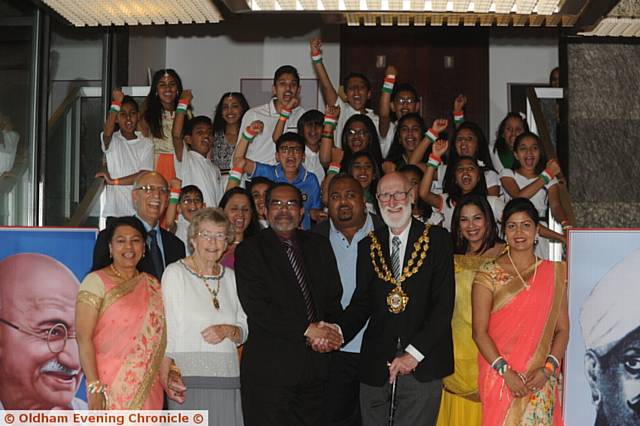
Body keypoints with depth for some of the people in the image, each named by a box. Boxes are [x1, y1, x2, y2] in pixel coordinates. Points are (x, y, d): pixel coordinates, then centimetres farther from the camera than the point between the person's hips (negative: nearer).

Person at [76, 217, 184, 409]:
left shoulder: (153, 285, 12)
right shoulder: (96, 281, -2)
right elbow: (83, 337, -9)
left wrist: (167, 378, 2)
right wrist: (94, 388, -17)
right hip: (110, 387, -4)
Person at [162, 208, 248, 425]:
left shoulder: (230, 277, 14)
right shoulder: (175, 273, 0)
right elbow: (167, 330, -3)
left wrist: (228, 330, -5)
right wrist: (167, 379, -11)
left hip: (228, 379, 4)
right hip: (189, 378, -4)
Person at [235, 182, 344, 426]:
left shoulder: (319, 246, 14)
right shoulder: (249, 250, -2)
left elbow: (334, 297, 14)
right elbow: (256, 307, -11)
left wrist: (328, 328, -7)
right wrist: (307, 329, -14)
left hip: (316, 360, 4)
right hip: (270, 367, -4)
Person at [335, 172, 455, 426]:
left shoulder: (437, 239, 1)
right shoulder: (368, 245, 12)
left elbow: (444, 303, -5)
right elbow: (362, 302, 9)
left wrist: (414, 353, -11)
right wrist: (338, 331, -12)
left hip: (423, 366, -3)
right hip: (375, 367, 3)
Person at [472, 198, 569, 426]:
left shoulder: (553, 273, 7)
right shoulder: (489, 274, -1)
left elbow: (562, 329, 5)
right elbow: (479, 332, -5)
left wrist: (548, 368, -9)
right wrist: (506, 372, -14)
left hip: (541, 381, 2)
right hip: (499, 378, -2)